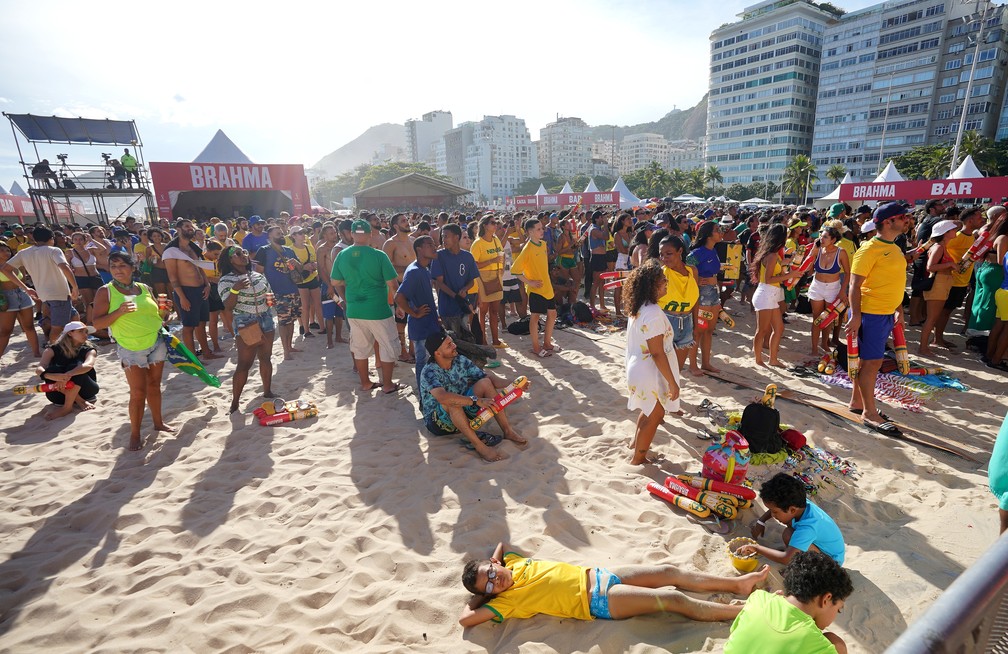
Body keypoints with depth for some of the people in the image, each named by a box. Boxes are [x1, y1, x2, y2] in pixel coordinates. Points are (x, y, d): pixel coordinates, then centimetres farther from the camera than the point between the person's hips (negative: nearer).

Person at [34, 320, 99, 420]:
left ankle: (67, 407, -28)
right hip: (62, 393, 2)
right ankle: (79, 401, -22)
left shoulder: (89, 350, -5)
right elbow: (39, 369, -19)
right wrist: (52, 376, -42)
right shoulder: (54, 349, -2)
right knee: (52, 370, -23)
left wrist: (67, 375, -45)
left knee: (76, 366, -26)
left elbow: (88, 365, -28)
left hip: (86, 390, -1)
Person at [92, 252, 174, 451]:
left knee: (154, 386, 14)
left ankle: (158, 422, 29)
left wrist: (164, 310, -5)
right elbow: (97, 324, -10)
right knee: (138, 392, -4)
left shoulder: (144, 288, 6)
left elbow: (156, 316, 16)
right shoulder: (105, 292, -5)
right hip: (131, 349, -4)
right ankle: (135, 434, 10)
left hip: (156, 343, 4)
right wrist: (119, 311, -24)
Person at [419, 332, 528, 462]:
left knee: (485, 383, -14)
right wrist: (476, 401, -45)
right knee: (451, 402, -38)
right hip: (437, 422, -6)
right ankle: (479, 446, -33)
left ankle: (508, 431, -13)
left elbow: (487, 377, -8)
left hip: (462, 410, 6)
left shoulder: (460, 361, -6)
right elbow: (442, 397, -44)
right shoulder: (429, 372, -25)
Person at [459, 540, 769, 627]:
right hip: (600, 601, -6)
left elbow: (502, 545, 23)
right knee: (673, 599, -10)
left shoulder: (514, 564, 3)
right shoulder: (507, 600, -13)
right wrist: (479, 595, -6)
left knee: (670, 573, 3)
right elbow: (466, 618, -21)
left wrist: (493, 563, 5)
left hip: (598, 575, 6)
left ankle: (738, 583, 17)